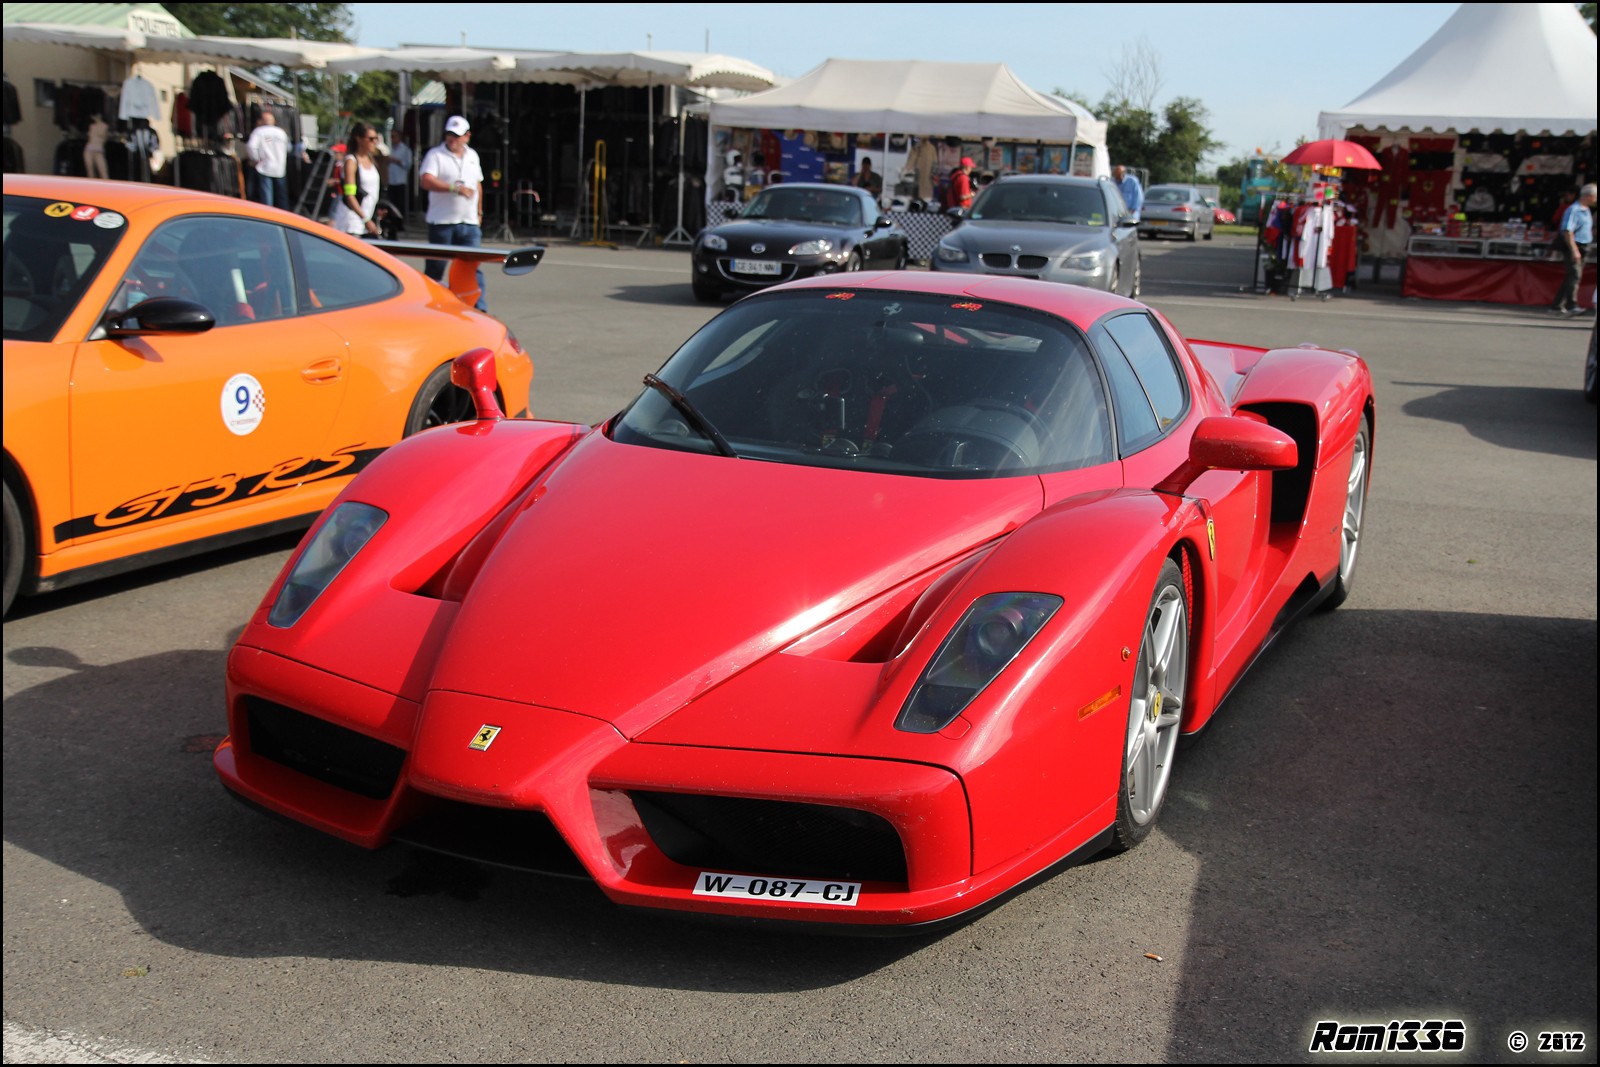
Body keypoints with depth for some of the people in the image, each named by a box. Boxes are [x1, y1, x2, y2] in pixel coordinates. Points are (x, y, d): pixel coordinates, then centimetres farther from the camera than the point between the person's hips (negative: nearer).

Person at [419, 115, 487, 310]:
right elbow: (425, 181, -20)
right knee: (436, 267, 4)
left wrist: (479, 212, 23)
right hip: (442, 222, -4)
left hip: (469, 223, 4)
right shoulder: (435, 154, -4)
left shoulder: (472, 156, 14)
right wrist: (455, 188, -26)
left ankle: (479, 309, -7)